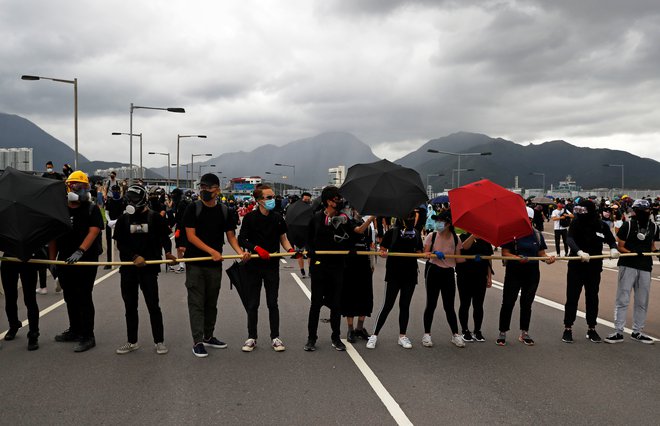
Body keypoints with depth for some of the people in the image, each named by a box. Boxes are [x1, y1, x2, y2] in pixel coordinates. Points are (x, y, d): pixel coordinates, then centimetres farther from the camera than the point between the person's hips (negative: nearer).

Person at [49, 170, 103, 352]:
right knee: (70, 298, 17)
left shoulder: (91, 208, -5)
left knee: (84, 298, -4)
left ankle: (87, 337, 3)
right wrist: (52, 260, 7)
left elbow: (93, 231, -17)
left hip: (86, 261, -6)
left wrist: (80, 251, -29)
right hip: (65, 261, 6)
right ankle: (74, 330, 32)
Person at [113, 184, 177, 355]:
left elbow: (165, 237, 1)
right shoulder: (123, 219, 6)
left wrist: (167, 252, -18)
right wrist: (135, 257, -14)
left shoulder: (155, 217, -1)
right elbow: (120, 244, 1)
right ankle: (132, 342, 25)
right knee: (130, 306, 12)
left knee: (153, 305, -2)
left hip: (149, 268, -3)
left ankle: (159, 341, 10)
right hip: (128, 268, 4)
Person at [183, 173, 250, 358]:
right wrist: (212, 251, -20)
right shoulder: (193, 209, -5)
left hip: (215, 264, 4)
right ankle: (197, 341, 1)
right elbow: (191, 236, -11)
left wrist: (240, 252, -12)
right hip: (195, 263, -4)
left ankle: (208, 337, 28)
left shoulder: (224, 211, 6)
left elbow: (231, 236, 7)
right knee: (196, 302, -4)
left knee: (211, 302, 14)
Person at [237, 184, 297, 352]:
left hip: (272, 265, 2)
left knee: (273, 303, 7)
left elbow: (283, 238, 10)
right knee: (253, 303, 7)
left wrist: (290, 249, -9)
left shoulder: (278, 218, 3)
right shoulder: (250, 218, -6)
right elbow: (241, 240, -6)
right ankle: (252, 337, 18)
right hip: (254, 265, -2)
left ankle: (275, 337, 16)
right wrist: (257, 248, -20)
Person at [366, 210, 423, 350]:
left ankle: (402, 336, 20)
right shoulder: (392, 232, -3)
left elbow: (419, 252, 17)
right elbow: (382, 249, -2)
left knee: (405, 305, 10)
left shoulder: (416, 234, 10)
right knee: (388, 305, -5)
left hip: (410, 274, 4)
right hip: (393, 274, -4)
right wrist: (382, 253, -24)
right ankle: (374, 335, 5)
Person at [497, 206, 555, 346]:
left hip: (532, 273, 4)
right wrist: (518, 258, -28)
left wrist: (548, 258, -15)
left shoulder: (537, 235, 7)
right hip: (514, 273, -4)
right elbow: (505, 253, -11)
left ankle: (524, 333, 25)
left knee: (527, 303, 13)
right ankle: (502, 333, 9)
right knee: (508, 302, -1)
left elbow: (541, 253, 7)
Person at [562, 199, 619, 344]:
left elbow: (611, 241, 8)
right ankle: (567, 329, 12)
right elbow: (570, 239, -25)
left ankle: (592, 329, 24)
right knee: (572, 297, 2)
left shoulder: (602, 226, -5)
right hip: (576, 266, -2)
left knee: (592, 298, 11)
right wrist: (579, 252, -43)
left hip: (594, 268, 2)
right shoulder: (576, 223, -10)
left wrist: (613, 249, -15)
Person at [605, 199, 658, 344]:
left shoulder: (654, 227, 7)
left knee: (642, 302, 12)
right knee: (622, 299, -2)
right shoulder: (628, 225, -8)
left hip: (645, 268, 5)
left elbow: (652, 245, 19)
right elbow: (620, 246, -7)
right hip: (628, 266, -5)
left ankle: (637, 332, 25)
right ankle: (618, 332, 3)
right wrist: (633, 253, -22)